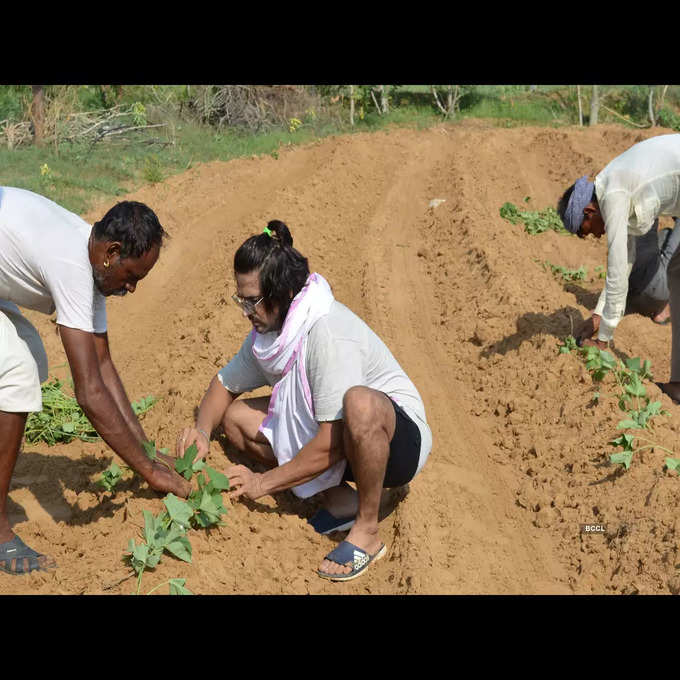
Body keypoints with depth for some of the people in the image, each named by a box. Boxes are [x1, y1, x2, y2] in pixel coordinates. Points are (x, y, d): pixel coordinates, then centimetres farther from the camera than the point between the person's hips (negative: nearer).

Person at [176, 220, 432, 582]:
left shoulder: (328, 332, -29)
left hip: (399, 439, -8)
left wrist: (263, 482, -20)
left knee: (359, 402, -42)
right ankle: (339, 501, -1)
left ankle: (367, 532, -18)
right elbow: (225, 384, 14)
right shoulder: (268, 329, -3)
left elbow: (332, 446, -30)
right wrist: (202, 430, -7)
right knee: (235, 416, -2)